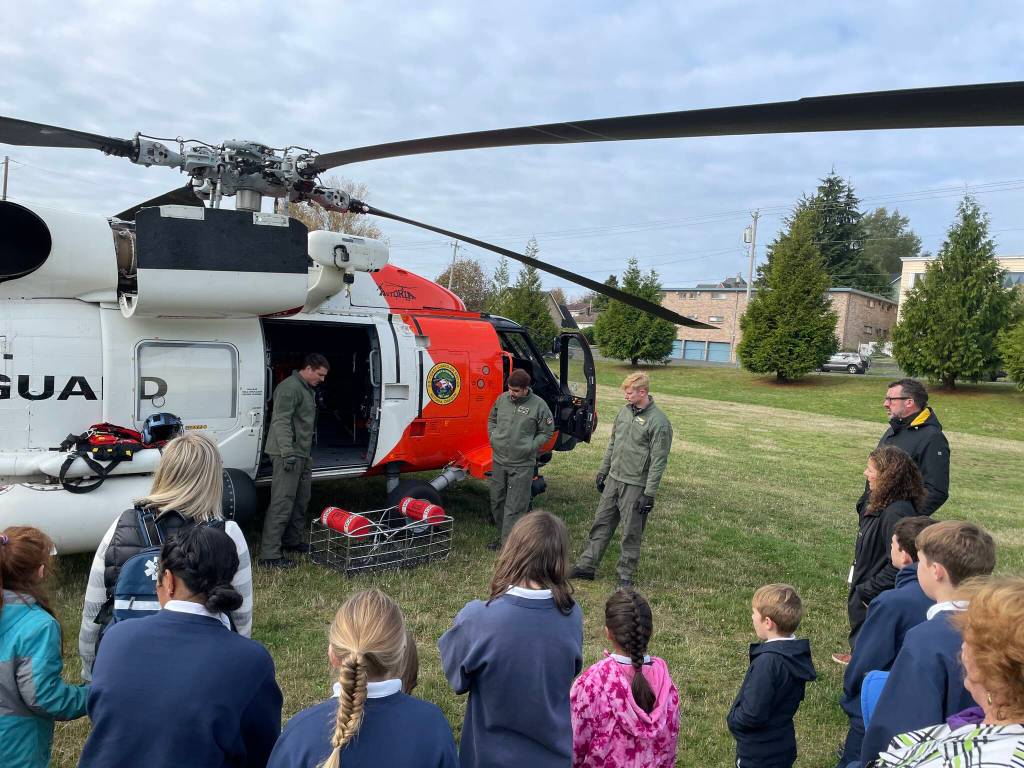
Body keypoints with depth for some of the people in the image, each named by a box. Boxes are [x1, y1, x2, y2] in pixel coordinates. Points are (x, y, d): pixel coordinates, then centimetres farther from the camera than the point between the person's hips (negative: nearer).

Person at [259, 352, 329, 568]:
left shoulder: (307, 389, 20)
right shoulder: (290, 387, -13)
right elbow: (281, 421, -21)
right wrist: (287, 451, -28)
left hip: (302, 455, 11)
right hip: (288, 455, -11)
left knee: (301, 500, 17)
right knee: (282, 502, -12)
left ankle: (292, 541, 30)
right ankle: (269, 555, -12)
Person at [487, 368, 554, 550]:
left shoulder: (538, 405, -9)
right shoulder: (502, 398, 3)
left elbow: (547, 432, -2)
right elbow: (492, 419, 19)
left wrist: (530, 447, -9)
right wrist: (493, 438, 5)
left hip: (522, 466, -5)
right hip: (499, 461, 5)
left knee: (515, 507, -4)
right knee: (496, 501, 15)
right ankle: (502, 536, 32)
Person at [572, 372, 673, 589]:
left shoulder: (658, 422, -16)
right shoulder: (625, 411, 6)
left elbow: (658, 461, -16)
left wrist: (650, 494, -17)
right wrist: (603, 471, 16)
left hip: (635, 486, -7)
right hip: (613, 480, 7)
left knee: (631, 533, 4)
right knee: (601, 524, 12)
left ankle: (625, 575, 18)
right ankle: (586, 566, 21)